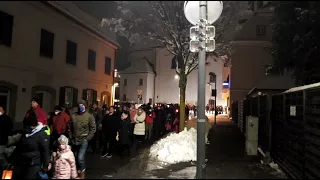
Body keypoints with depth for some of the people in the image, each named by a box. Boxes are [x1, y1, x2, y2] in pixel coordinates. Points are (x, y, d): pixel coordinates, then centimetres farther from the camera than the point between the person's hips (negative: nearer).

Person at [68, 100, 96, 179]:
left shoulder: (89, 116, -6)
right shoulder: (73, 116, 4)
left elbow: (93, 129, -5)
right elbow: (70, 128, 12)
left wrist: (87, 138, -10)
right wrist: (71, 137, 4)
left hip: (83, 140, -4)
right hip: (74, 140, 4)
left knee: (80, 158, -14)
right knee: (76, 158, 15)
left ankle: (82, 173, 8)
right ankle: (78, 171, 35)